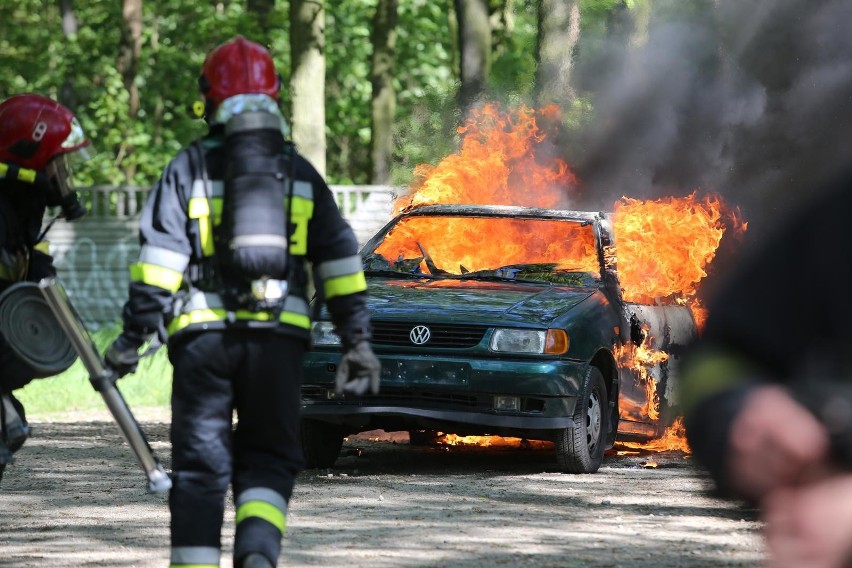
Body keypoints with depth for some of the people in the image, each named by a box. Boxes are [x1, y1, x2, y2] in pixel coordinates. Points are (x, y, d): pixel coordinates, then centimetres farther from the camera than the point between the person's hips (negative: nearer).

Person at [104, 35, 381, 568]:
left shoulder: (190, 168, 4)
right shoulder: (301, 174, 12)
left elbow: (160, 255, -3)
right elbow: (340, 260, 11)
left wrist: (134, 333, -2)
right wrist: (356, 339, 13)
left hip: (203, 332, -1)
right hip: (280, 335, 2)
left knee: (200, 464, 4)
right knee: (269, 458, 9)